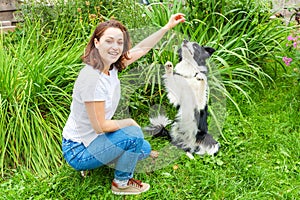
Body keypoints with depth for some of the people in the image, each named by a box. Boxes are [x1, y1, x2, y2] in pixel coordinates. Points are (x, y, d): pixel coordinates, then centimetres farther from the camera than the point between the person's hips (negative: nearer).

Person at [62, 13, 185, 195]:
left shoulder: (110, 65, -5)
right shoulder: (92, 78, -30)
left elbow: (141, 49, 9)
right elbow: (100, 126, -26)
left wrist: (168, 26, 10)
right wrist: (130, 122, -11)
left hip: (92, 138, 9)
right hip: (78, 150, -9)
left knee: (144, 149, 15)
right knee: (133, 135, -21)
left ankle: (93, 165, 18)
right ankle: (121, 183, 4)